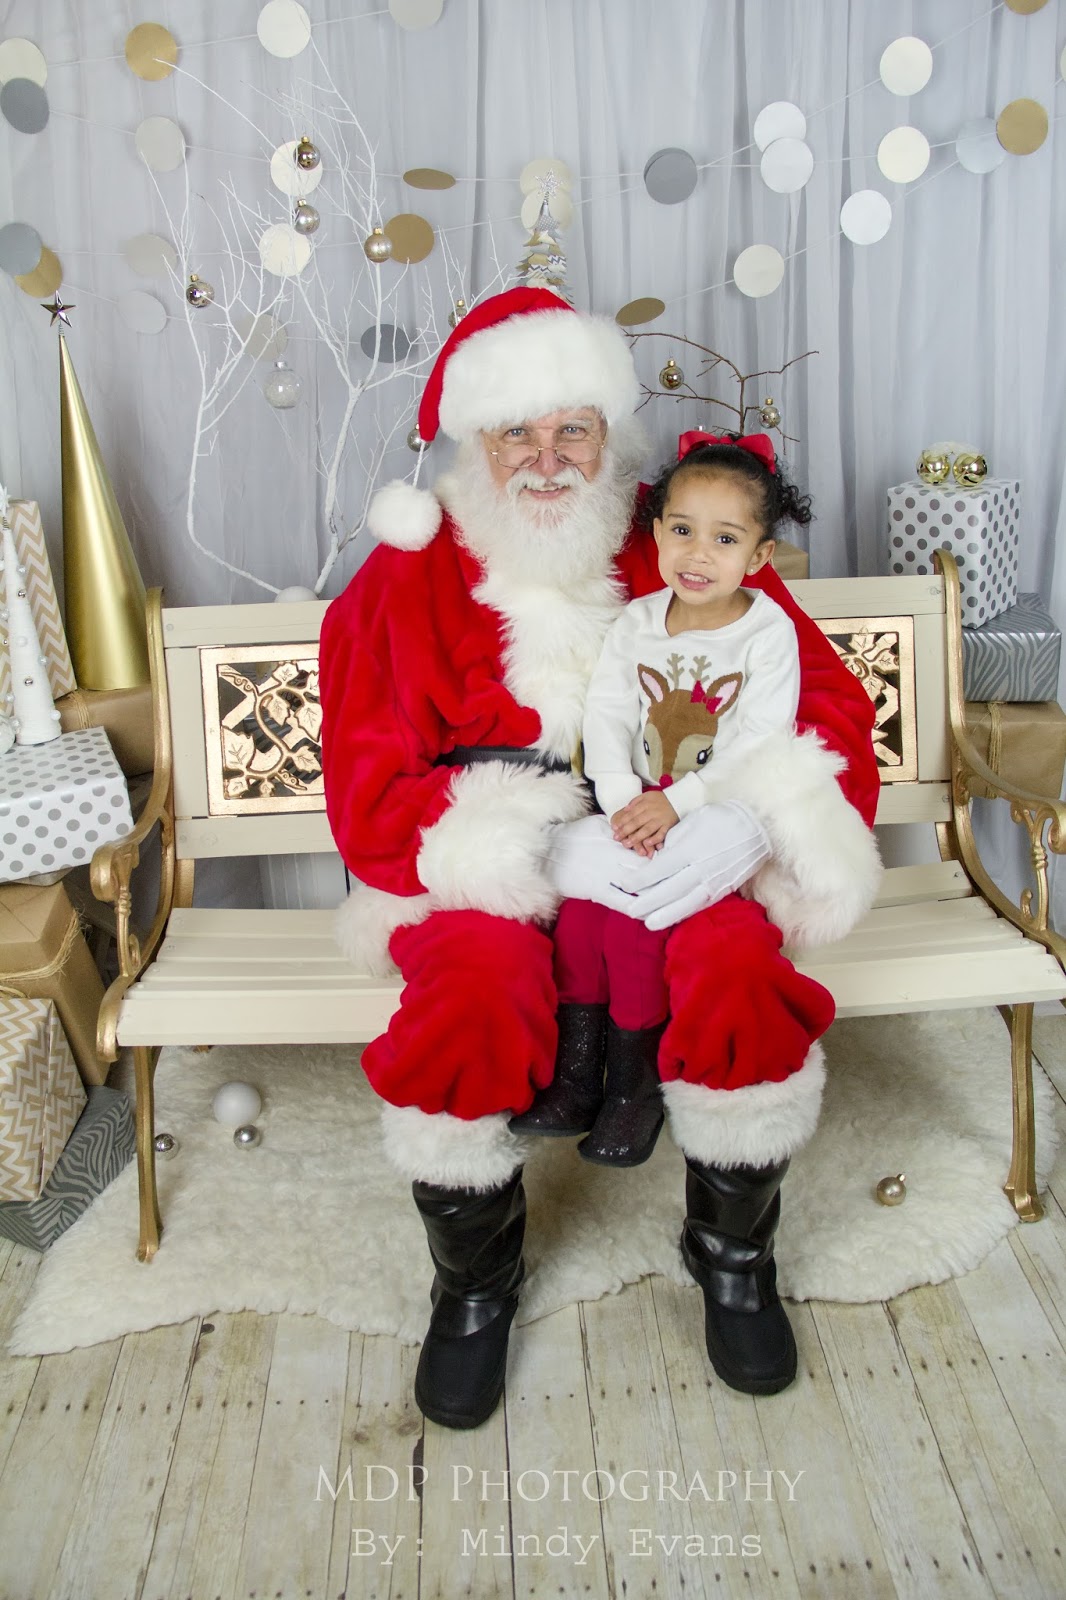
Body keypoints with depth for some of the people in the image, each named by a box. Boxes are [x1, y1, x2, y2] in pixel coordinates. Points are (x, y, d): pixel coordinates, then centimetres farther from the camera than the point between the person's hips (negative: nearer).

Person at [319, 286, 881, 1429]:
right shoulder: (403, 581, -1)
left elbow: (827, 700, 2)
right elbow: (368, 795, -8)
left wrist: (750, 816, -21)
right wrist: (543, 851, -22)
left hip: (678, 853, 1)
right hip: (482, 871, -1)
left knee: (742, 974, -28)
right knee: (473, 992, -31)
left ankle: (733, 1253, 5)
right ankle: (475, 1281, 2)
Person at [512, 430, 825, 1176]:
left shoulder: (768, 632, -6)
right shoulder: (636, 624, 6)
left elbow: (757, 744, -14)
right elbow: (605, 720, 0)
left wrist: (676, 803, -24)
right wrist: (623, 802, -17)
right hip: (635, 809, 4)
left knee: (635, 919, -22)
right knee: (580, 907, -17)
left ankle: (634, 1079, -2)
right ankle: (577, 1066, -2)